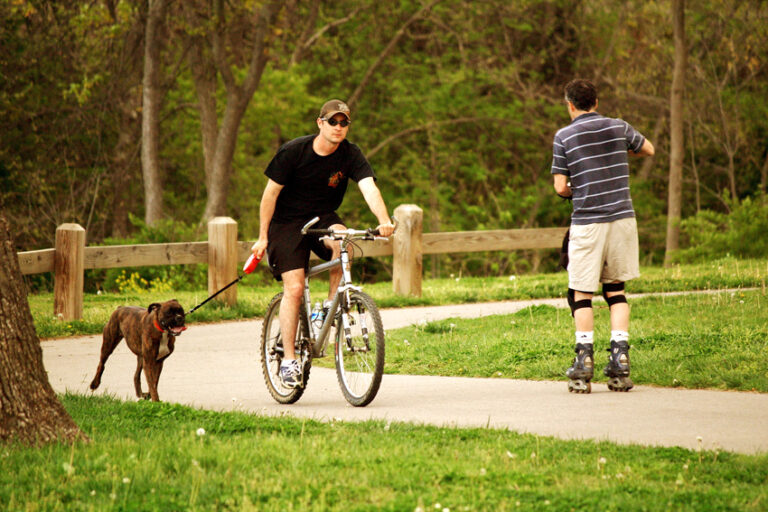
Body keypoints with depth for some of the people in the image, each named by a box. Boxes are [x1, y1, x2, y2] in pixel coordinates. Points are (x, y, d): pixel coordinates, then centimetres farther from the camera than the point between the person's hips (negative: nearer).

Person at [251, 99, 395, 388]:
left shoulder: (350, 155, -11)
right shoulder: (293, 151, -16)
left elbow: (369, 188, -26)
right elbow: (271, 193, -8)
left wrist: (384, 221, -45)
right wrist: (262, 237, -7)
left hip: (323, 217, 2)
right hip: (287, 222, -2)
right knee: (294, 288, -16)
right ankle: (288, 358, -8)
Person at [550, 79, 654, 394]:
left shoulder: (564, 137, -3)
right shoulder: (618, 127, 5)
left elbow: (561, 188, -5)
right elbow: (649, 150, 23)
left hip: (587, 223, -3)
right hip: (622, 217, 3)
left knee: (581, 294, 6)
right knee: (615, 290, 12)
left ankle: (584, 359, -3)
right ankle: (620, 358, 2)